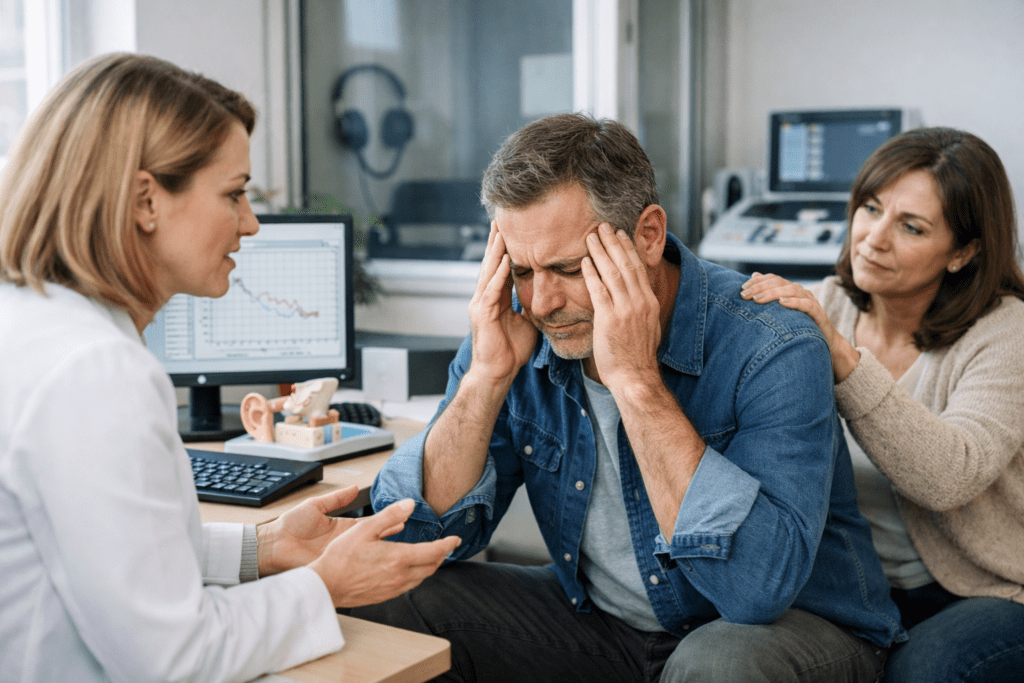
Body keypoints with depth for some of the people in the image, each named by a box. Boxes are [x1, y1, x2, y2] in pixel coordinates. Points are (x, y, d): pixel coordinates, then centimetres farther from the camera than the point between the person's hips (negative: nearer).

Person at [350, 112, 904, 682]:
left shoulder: (772, 352, -26)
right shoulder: (514, 330, -10)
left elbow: (760, 587, -37)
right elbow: (422, 537, -11)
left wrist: (636, 379, -36)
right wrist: (487, 377, -25)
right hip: (601, 622, 3)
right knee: (389, 602, -10)